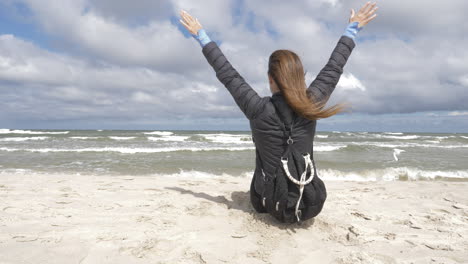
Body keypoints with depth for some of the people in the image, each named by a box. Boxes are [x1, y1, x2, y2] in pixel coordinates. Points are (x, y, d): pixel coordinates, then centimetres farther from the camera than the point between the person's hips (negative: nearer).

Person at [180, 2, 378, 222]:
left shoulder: (259, 110, -20)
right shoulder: (310, 105, -13)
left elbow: (227, 74, -10)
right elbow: (333, 68, 1)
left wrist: (201, 35, 1)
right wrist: (353, 29, 15)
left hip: (270, 206, -1)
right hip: (310, 206, 2)